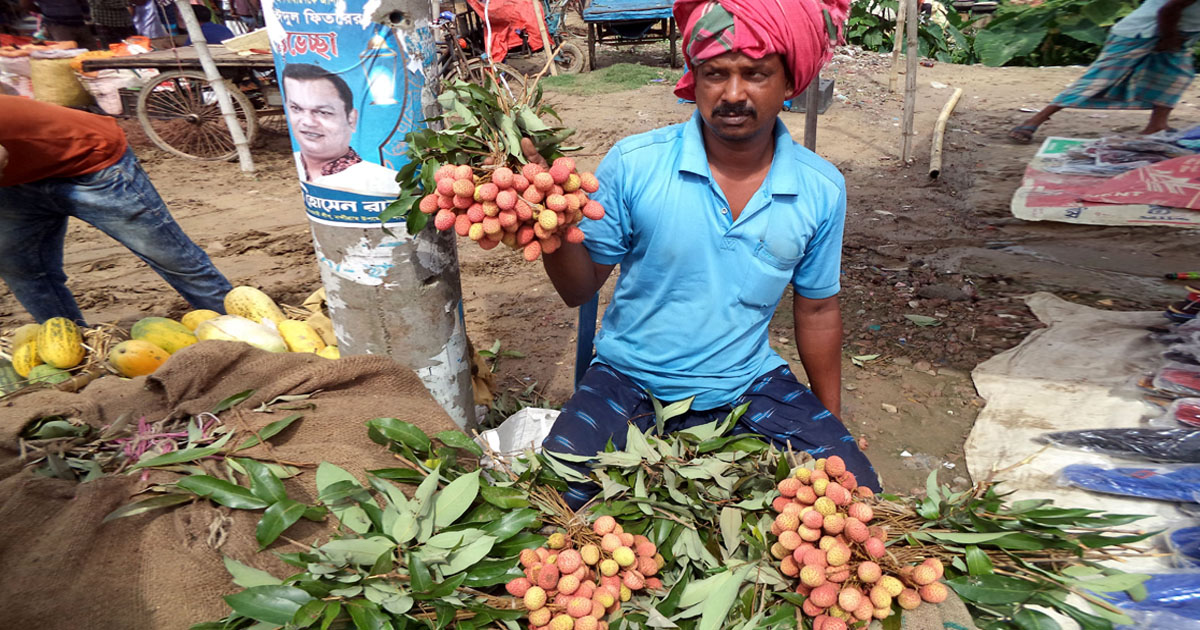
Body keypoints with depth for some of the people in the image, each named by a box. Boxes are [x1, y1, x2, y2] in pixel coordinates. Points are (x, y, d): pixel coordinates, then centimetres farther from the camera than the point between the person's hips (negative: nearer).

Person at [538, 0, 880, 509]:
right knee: (555, 498, -22)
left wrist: (833, 423, 15)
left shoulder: (822, 189, -5)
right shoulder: (633, 164, -13)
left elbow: (817, 309, 8)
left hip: (750, 385, 2)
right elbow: (580, 289, -7)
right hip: (631, 381, -1)